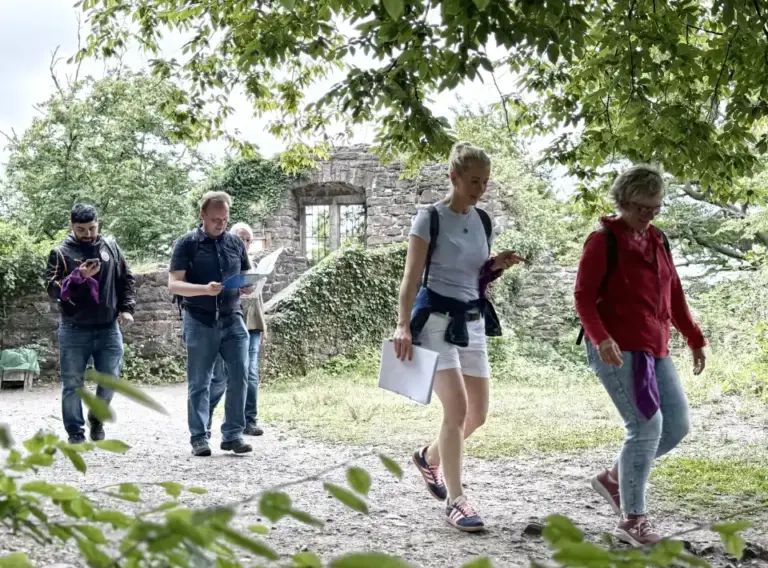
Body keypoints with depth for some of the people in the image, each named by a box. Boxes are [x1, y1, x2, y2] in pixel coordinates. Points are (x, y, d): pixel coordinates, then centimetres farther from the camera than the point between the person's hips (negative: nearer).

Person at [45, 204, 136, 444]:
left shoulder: (111, 247, 7)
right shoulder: (61, 253, -3)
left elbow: (127, 279, 13)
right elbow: (52, 289, -9)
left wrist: (127, 308, 1)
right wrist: (78, 276, -23)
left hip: (109, 329, 2)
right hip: (75, 331, -2)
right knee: (73, 384, 2)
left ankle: (96, 418, 29)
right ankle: (76, 432, 14)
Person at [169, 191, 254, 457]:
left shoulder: (235, 243, 11)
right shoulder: (187, 243, -1)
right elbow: (174, 284, -7)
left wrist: (248, 287, -7)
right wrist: (205, 290, -24)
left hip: (232, 319, 3)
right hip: (199, 322, -3)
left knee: (240, 376, -4)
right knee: (199, 383, 3)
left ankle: (232, 434, 6)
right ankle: (199, 438, 10)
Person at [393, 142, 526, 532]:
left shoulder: (483, 221, 10)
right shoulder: (431, 218, -9)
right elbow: (411, 276, -12)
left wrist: (497, 266, -4)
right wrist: (403, 325, -21)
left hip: (473, 320, 7)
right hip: (436, 318, -7)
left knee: (478, 411, 8)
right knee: (457, 407, -15)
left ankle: (429, 456, 35)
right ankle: (454, 500, -6)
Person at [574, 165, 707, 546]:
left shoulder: (657, 241, 15)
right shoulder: (603, 241, -7)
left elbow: (674, 296, 20)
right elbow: (583, 297, -12)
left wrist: (695, 340, 18)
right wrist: (601, 338, -27)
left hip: (654, 350, 8)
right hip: (616, 350, -8)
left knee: (677, 425, 6)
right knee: (647, 426, -12)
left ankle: (613, 479, 21)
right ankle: (632, 521, -2)